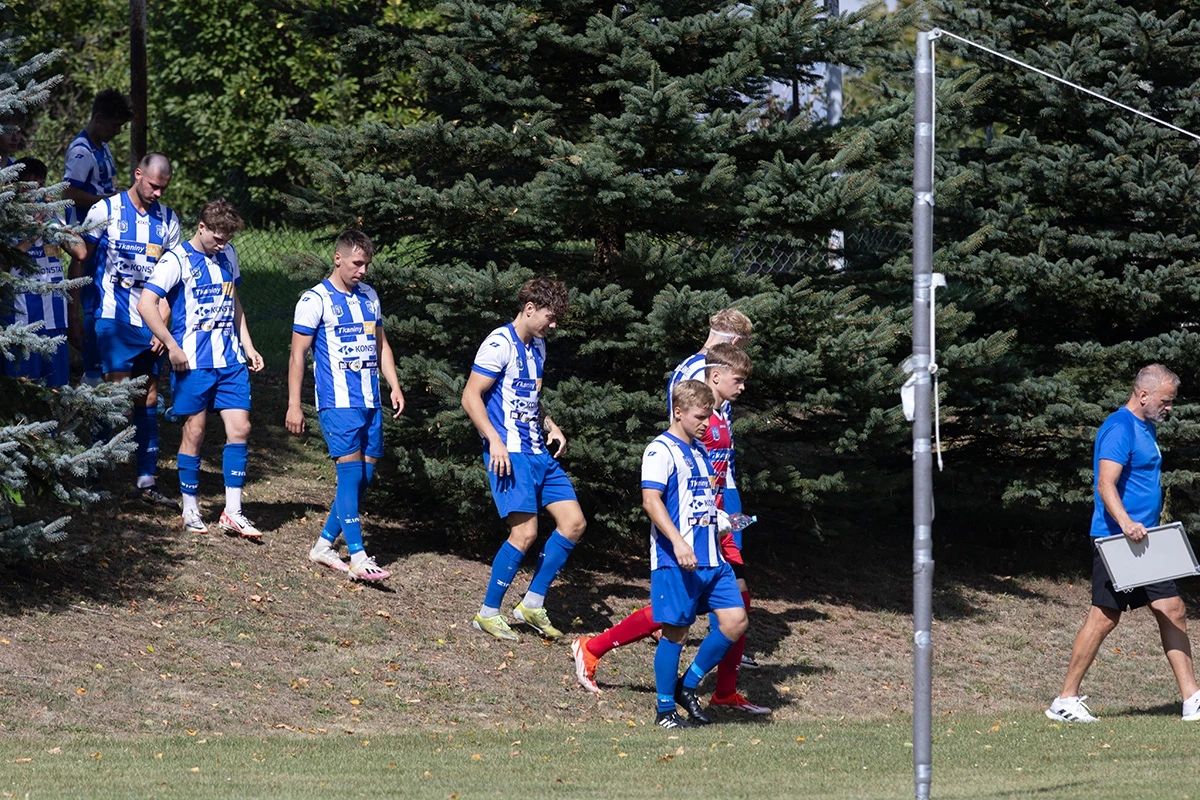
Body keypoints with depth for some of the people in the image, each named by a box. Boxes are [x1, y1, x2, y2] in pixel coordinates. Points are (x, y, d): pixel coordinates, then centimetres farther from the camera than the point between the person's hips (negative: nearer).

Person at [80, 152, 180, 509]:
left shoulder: (168, 220, 7)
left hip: (149, 325, 4)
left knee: (148, 400, 6)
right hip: (114, 319, -4)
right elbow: (80, 259, 2)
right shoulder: (105, 211, -3)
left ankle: (147, 480, 11)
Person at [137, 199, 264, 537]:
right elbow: (146, 304, -16)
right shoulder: (177, 260, -9)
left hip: (230, 360, 5)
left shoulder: (228, 256, 11)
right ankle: (190, 511, 13)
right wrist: (172, 346, -17)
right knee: (194, 432, 1)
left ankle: (233, 512, 3)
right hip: (193, 362, -5)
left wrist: (247, 345, 18)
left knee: (240, 428, -2)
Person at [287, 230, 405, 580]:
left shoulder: (369, 296, 14)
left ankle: (324, 545, 16)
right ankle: (358, 558, -14)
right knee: (351, 471, -12)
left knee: (364, 476, 5)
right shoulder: (315, 300, -6)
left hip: (371, 403, 7)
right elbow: (298, 354, -5)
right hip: (338, 403, -7)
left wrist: (395, 388, 13)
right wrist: (294, 405, -9)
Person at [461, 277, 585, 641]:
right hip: (510, 454, -9)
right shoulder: (500, 344, -10)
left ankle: (532, 604, 12)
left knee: (573, 523, 4)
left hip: (539, 453, 9)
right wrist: (495, 441, -22)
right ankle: (488, 613, -2)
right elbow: (471, 396, -13)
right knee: (525, 532, -15)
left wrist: (550, 427, 14)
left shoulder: (537, 346, 17)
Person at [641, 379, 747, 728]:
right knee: (676, 631, -3)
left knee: (735, 620, 1)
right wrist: (678, 542, -27)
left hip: (711, 558, 8)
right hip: (675, 562, -8)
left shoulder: (700, 451, 17)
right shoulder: (661, 451, -9)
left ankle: (687, 687, 14)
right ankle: (665, 710, 8)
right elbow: (651, 500, -19)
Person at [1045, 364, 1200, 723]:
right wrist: (1125, 523, -40)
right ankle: (1065, 701, 1)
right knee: (1105, 617, -6)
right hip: (1116, 541, -10)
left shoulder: (1145, 427, 17)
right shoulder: (1120, 428, -14)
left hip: (1143, 540, 10)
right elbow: (1106, 484, -25)